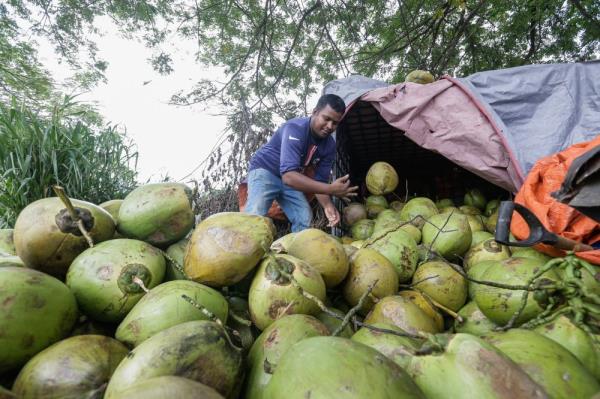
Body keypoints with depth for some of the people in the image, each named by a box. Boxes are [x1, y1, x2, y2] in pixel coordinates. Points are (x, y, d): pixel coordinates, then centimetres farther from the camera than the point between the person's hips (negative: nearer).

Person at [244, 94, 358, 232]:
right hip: (264, 170, -6)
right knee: (254, 215, -26)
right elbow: (289, 175, -44)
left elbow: (319, 180, -8)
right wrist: (330, 189, -50)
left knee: (304, 218, -3)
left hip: (290, 179, 7)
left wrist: (327, 205, -30)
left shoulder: (330, 145, -11)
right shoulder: (295, 129, -32)